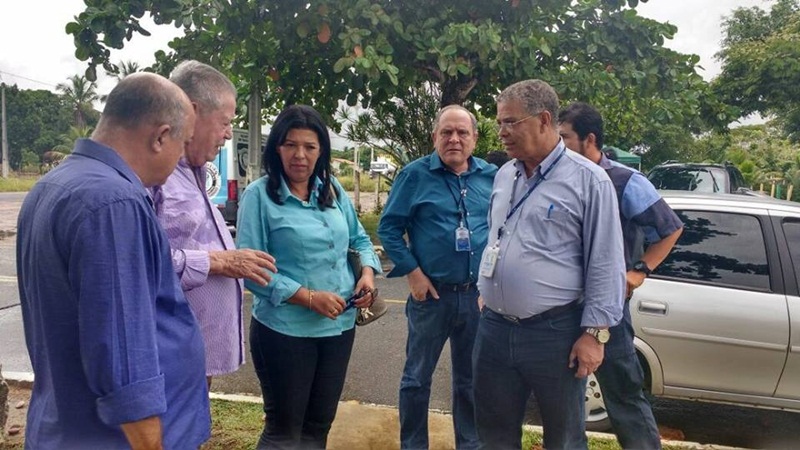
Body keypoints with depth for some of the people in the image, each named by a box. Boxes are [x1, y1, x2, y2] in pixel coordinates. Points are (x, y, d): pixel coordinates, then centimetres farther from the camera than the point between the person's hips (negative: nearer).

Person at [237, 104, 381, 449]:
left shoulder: (333, 189, 6)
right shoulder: (259, 195, -10)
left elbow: (358, 238, 17)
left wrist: (367, 272, -4)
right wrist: (309, 297, -20)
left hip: (340, 326, 6)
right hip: (285, 330, -5)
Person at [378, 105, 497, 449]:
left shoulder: (492, 176, 5)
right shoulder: (416, 174, -6)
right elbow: (388, 227, -5)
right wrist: (413, 273, -11)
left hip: (479, 295, 3)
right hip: (432, 293, -3)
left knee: (471, 379, 17)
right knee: (417, 378, 8)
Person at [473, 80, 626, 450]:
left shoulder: (588, 180, -9)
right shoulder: (503, 176, 10)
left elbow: (605, 265, -10)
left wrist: (595, 333, -12)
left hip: (554, 332, -5)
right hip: (494, 328, 6)